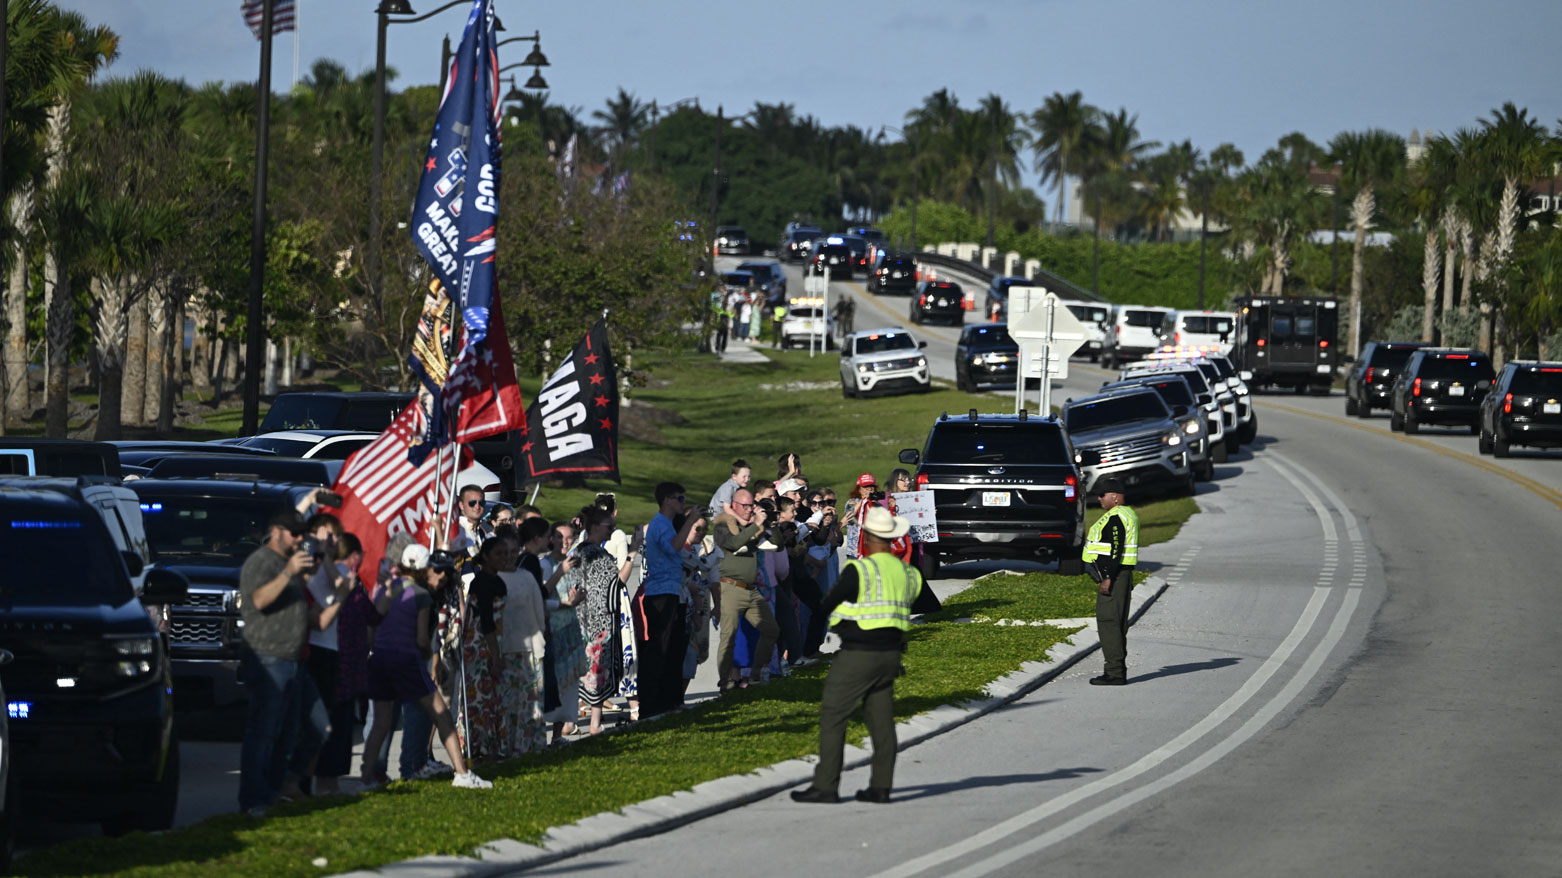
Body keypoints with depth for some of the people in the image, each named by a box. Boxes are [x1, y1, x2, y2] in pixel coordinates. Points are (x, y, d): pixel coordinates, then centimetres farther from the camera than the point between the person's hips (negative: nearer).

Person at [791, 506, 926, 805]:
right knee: (881, 721, 9)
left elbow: (827, 606, -7)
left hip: (857, 655, -7)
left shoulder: (858, 571, -16)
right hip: (889, 654, 7)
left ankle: (825, 786, -5)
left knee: (832, 718, -2)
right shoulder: (904, 572, 6)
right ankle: (880, 787, 8)